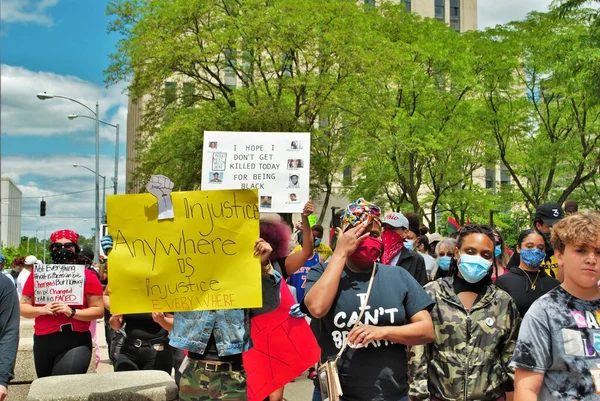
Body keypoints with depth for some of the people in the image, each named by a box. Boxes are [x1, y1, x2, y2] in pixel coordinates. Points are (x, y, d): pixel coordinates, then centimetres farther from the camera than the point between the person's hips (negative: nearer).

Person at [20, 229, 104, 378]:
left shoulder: (87, 276, -2)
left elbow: (99, 311, -5)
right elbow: (22, 307, 7)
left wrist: (72, 312, -19)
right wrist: (41, 310, -12)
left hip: (76, 342, -4)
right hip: (43, 342, 4)